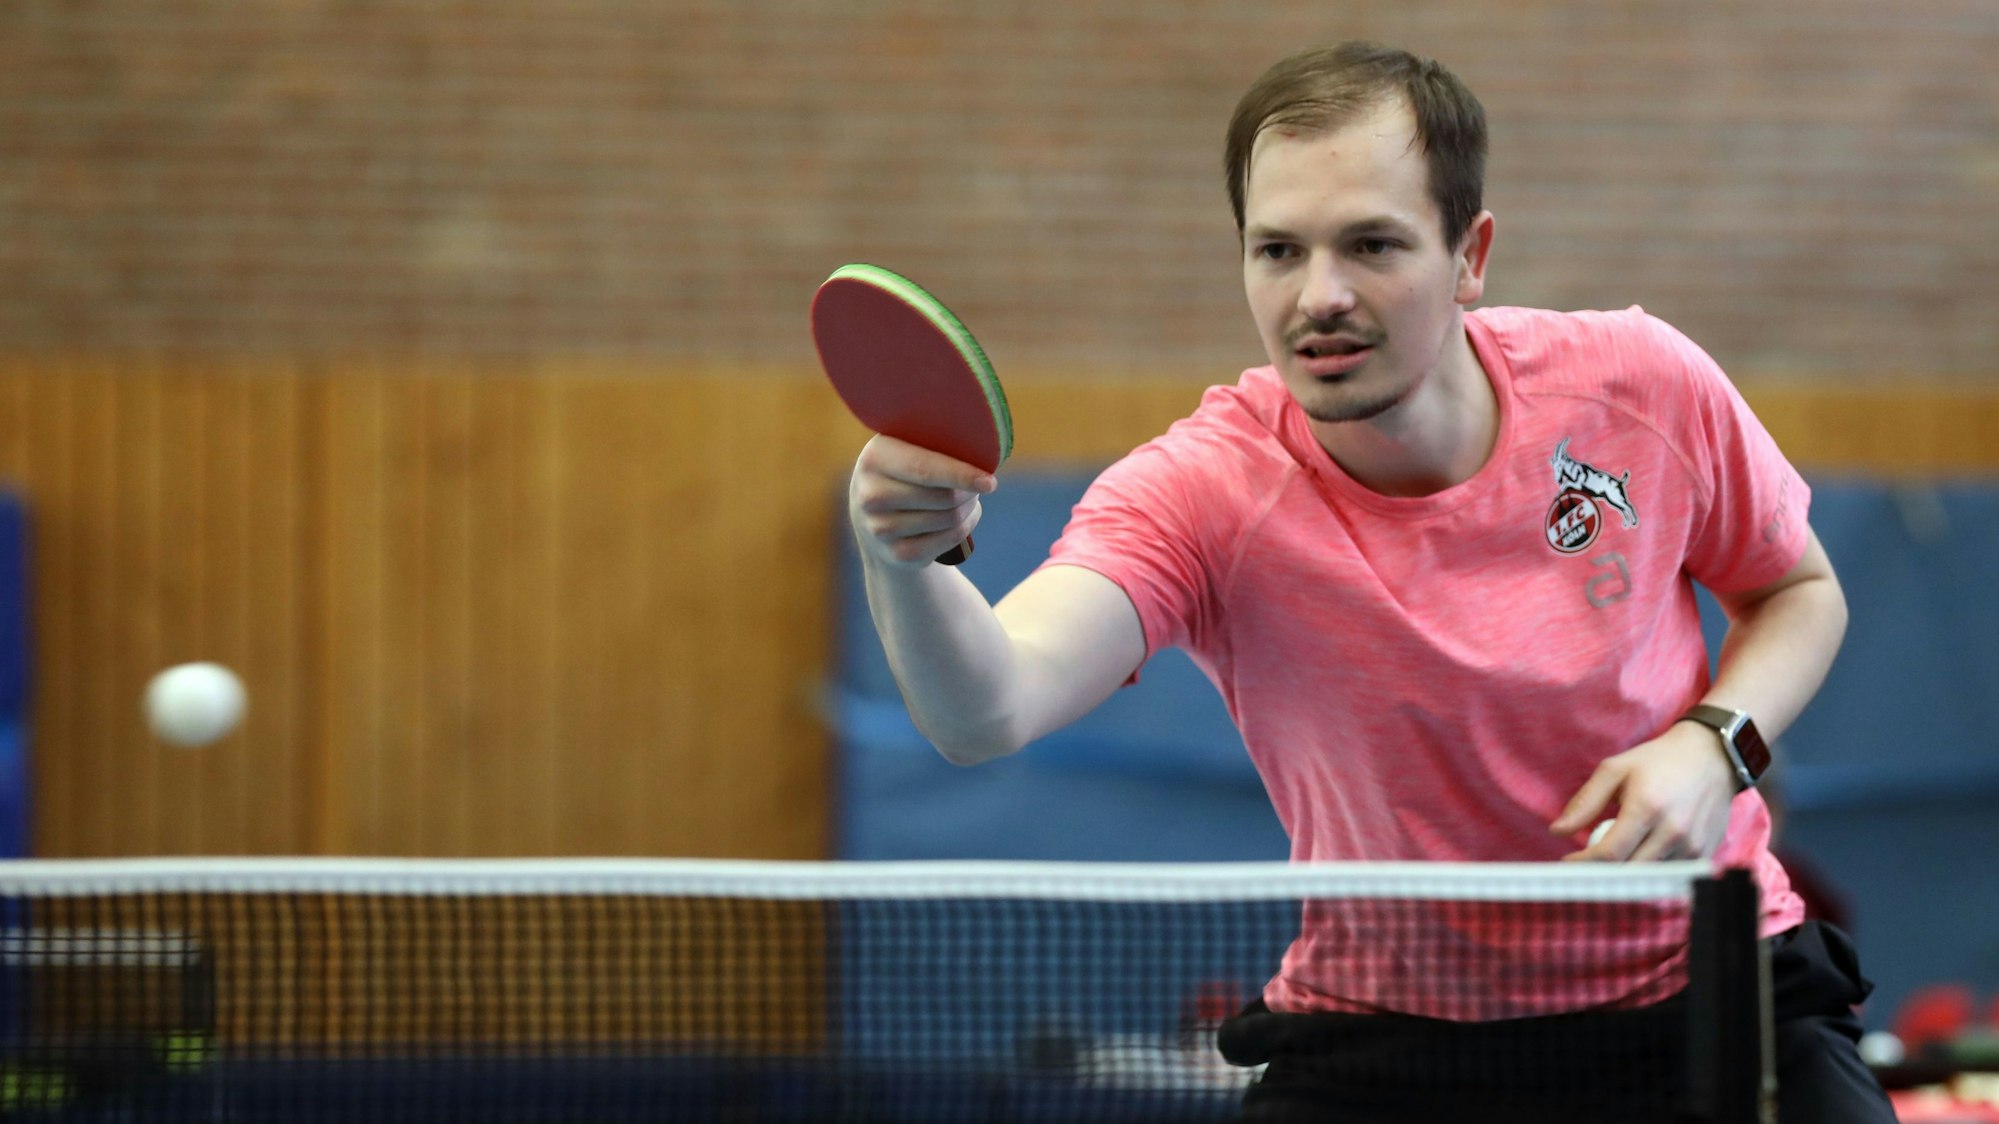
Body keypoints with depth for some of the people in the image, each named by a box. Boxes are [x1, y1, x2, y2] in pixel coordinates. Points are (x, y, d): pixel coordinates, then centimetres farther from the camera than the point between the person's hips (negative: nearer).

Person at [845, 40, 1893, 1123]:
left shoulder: (1643, 384, -12)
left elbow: (1798, 590, 7)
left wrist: (1713, 747, -13)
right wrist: (906, 556, -58)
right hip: (1375, 1028, -1)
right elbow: (988, 710, -37)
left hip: (1708, 992, 2)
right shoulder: (1203, 493, -20)